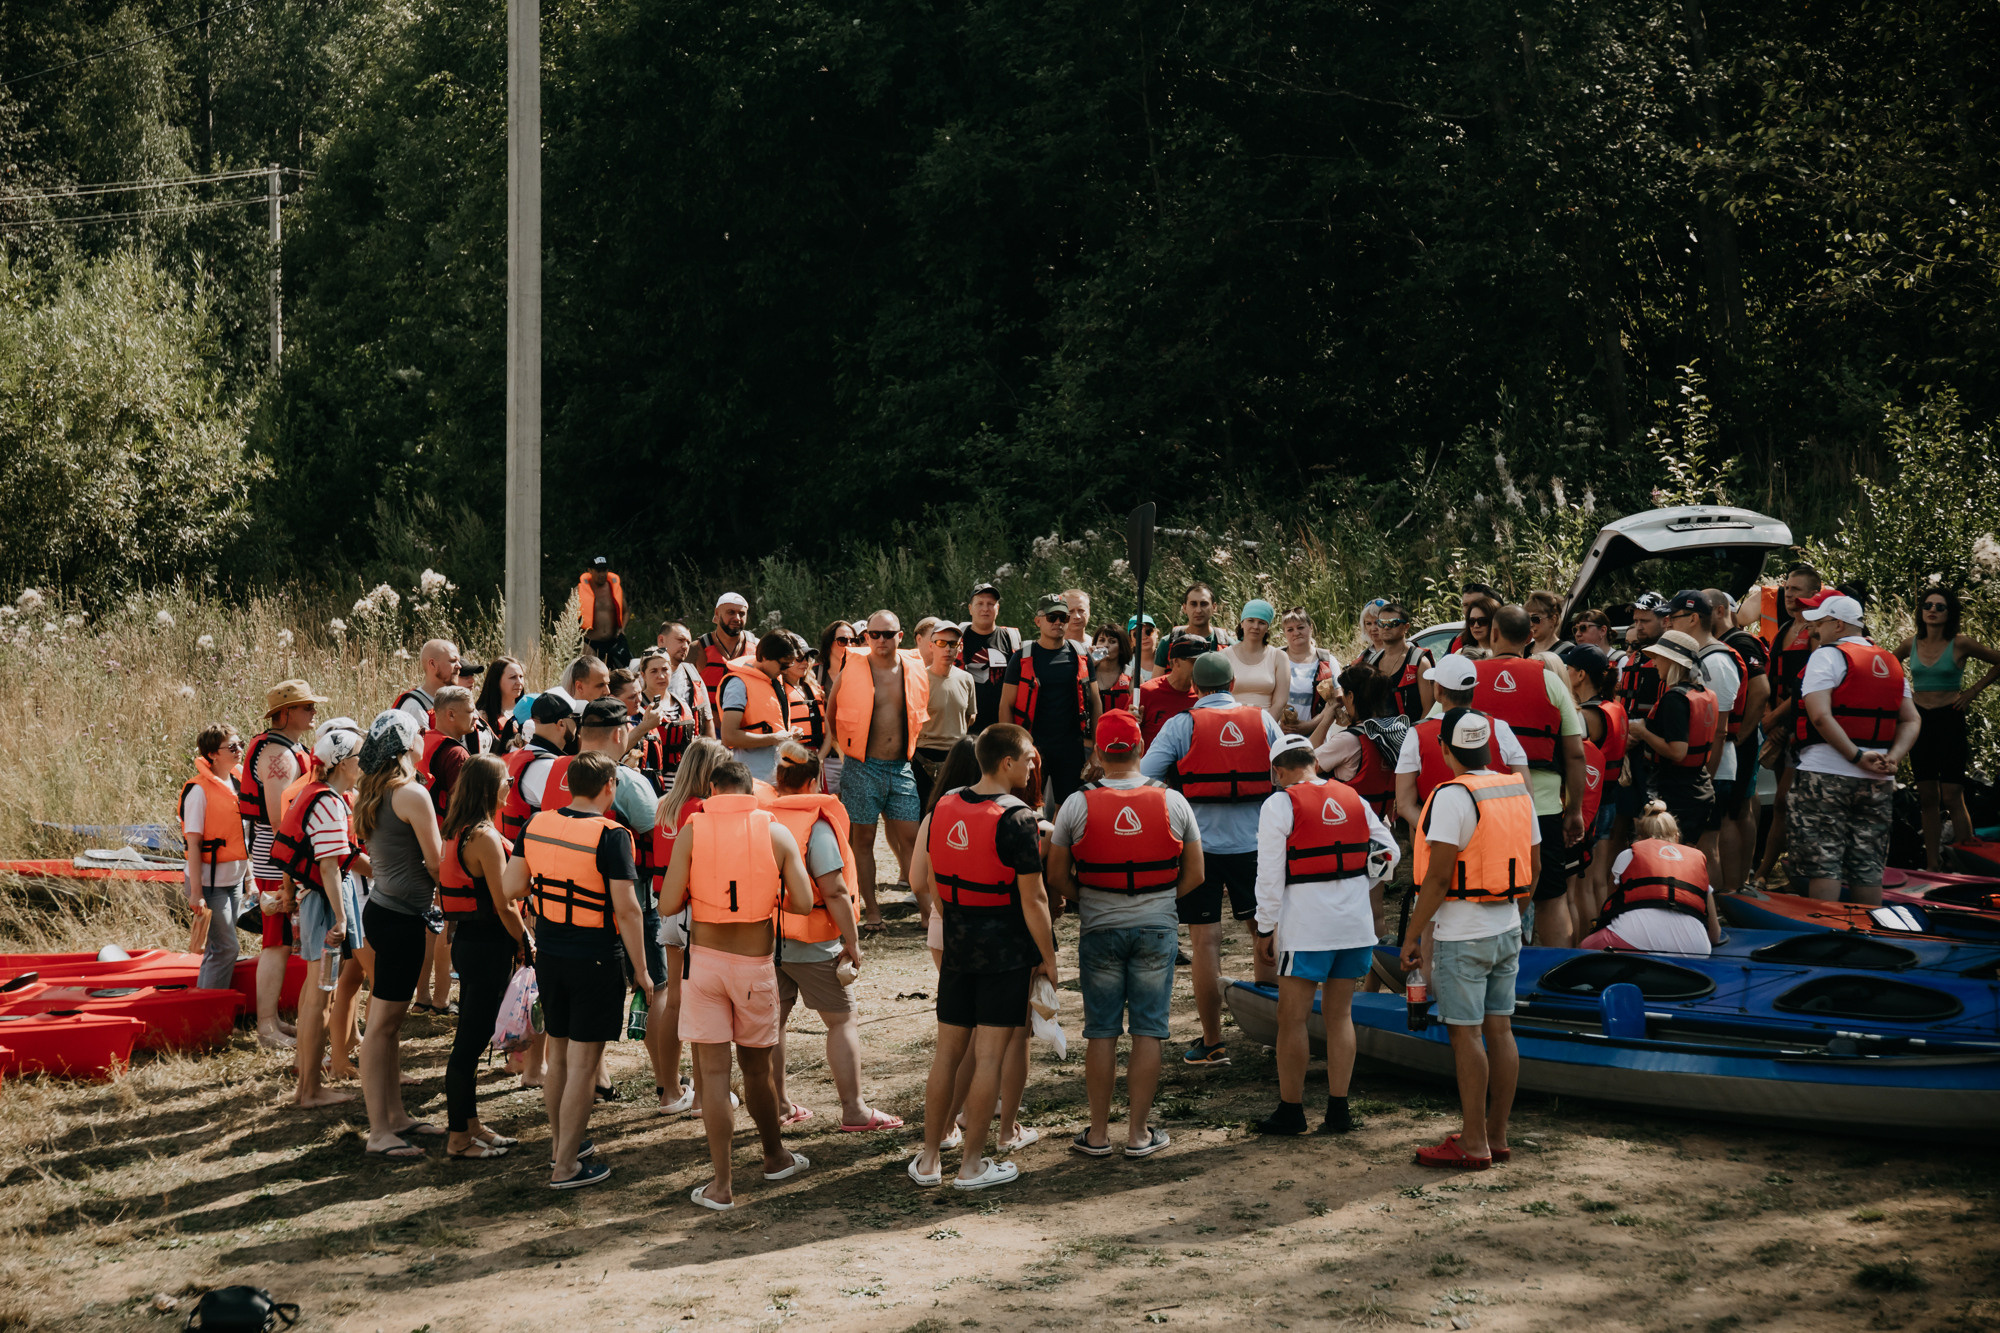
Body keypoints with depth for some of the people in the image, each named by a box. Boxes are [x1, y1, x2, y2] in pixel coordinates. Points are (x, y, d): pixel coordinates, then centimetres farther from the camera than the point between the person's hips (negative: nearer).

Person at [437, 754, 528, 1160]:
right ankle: (458, 1138, 4)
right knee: (471, 1040, -2)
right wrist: (524, 941, -4)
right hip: (487, 944, -10)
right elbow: (503, 905, -19)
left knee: (471, 1037, 17)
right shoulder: (484, 837, -19)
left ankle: (469, 1125, 26)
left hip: (466, 939, 10)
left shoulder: (454, 832, 9)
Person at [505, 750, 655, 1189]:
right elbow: (627, 909, -19)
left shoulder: (536, 825, 0)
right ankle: (566, 1167, 5)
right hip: (595, 959, -6)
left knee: (559, 1054, 20)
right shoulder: (610, 836, -18)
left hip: (549, 954, 6)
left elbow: (511, 889, 4)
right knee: (583, 1064, 1)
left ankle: (561, 1143, 35)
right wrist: (641, 971, -11)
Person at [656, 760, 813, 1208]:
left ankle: (721, 1185, 2)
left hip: (705, 958, -1)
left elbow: (668, 904, -10)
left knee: (714, 1072, 2)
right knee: (756, 1069, 18)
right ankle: (775, 1157, 37)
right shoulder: (776, 833, -2)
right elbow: (803, 903, -4)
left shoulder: (691, 832, -5)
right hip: (756, 964, 1)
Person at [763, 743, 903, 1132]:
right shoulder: (815, 825, -16)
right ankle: (854, 1111, 6)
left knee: (772, 1022, 13)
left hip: (763, 939, 6)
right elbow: (834, 891, -19)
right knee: (842, 1021, 5)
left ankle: (778, 1107, 22)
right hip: (812, 944, -6)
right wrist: (852, 941, -11)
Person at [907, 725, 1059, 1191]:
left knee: (948, 1051, 13)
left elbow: (926, 880, 9)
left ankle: (929, 1159, 19)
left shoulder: (943, 807, 2)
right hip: (1006, 951, -6)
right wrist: (1048, 959, -4)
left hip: (957, 944, 6)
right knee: (989, 1055, 2)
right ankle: (972, 1165, 8)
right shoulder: (1017, 820, -17)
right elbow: (1033, 899, -14)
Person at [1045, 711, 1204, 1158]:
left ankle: (1098, 1133, 13)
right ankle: (1139, 1133, 10)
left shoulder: (1077, 804, -7)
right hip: (1158, 929, 0)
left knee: (1101, 1032, 7)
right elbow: (1194, 875, 3)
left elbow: (1057, 876, -2)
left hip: (1100, 931, 0)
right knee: (1148, 1030, 6)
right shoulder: (1173, 802, -3)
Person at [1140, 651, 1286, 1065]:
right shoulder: (1263, 721, 4)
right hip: (1254, 841, 3)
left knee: (1205, 941, 1)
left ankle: (1212, 1043, 3)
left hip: (1199, 843, -3)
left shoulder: (1181, 726, -5)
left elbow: (1144, 778, -11)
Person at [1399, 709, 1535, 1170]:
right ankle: (1497, 1136, 17)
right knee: (1500, 1029, 11)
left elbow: (1438, 878, -19)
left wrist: (1412, 935, -12)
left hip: (1461, 933, -8)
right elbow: (1534, 868, 14)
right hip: (1507, 928, 8)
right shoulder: (1519, 791, 8)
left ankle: (1473, 1144, 0)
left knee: (1466, 1033, -3)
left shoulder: (1452, 797, -16)